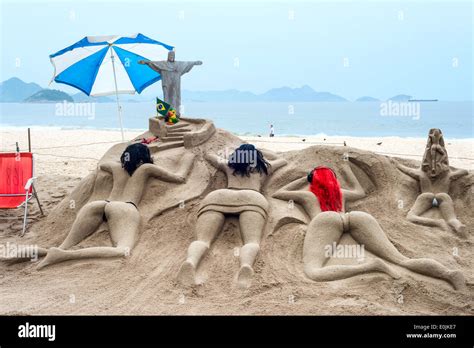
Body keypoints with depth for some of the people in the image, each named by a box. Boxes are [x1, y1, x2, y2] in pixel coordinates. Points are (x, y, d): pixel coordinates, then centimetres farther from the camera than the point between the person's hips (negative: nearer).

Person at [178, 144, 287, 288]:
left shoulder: (228, 166, 40)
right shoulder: (263, 167, 38)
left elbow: (209, 155, 61)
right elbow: (283, 161, 60)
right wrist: (261, 153, 71)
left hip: (217, 196, 1)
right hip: (252, 197, -1)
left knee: (203, 239, -21)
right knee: (252, 241, -24)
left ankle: (190, 261, -56)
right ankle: (246, 265, -60)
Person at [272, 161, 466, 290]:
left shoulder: (306, 195, 38)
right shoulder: (341, 193, 43)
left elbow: (277, 194, 54)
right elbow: (361, 192, 65)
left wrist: (302, 180, 61)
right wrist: (347, 171, 74)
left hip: (325, 219, -3)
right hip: (358, 217, 4)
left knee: (313, 273, -28)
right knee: (403, 261, -11)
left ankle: (370, 267, -47)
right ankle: (449, 273, -41)